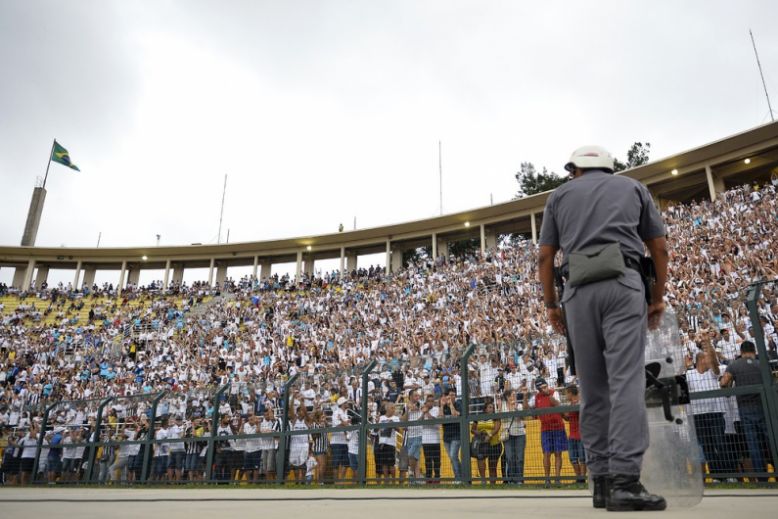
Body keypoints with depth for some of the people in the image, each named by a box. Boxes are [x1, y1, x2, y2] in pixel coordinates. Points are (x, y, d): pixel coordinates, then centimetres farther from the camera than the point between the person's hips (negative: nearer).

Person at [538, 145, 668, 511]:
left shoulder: (560, 194, 20)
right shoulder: (633, 187, 21)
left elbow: (545, 257, 12)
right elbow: (659, 248, 17)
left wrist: (550, 304, 17)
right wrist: (658, 296, 23)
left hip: (579, 291, 1)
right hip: (623, 284, -1)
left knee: (592, 388, 4)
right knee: (626, 380, -9)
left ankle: (602, 481, 4)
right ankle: (625, 480, -17)